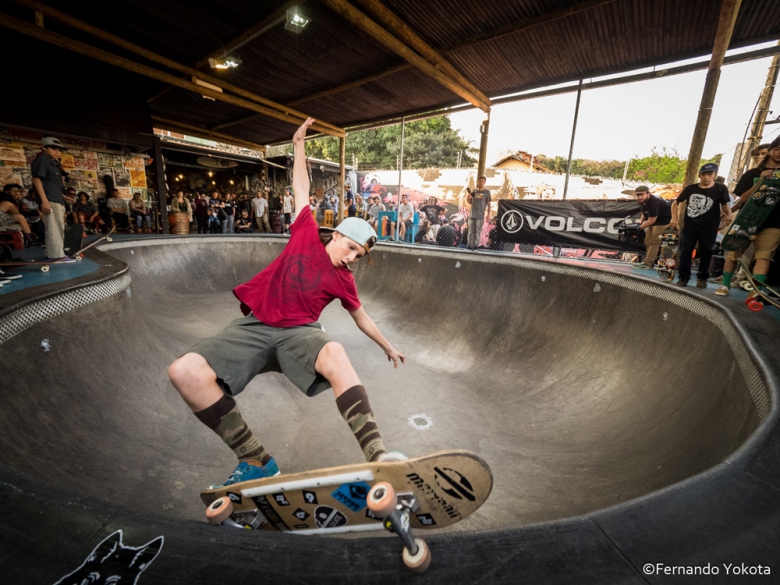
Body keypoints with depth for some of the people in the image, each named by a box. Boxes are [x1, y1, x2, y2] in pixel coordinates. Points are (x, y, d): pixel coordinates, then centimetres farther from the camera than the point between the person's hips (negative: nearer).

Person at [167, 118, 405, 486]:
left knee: (334, 353, -38)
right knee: (185, 372, -23)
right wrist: (299, 144, 28)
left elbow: (361, 318, 21)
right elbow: (301, 190, 20)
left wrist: (388, 347, 29)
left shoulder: (343, 281, 9)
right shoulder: (307, 234, 9)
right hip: (254, 326, 2)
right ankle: (257, 462, -13)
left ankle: (378, 461, -37)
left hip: (298, 331, -1)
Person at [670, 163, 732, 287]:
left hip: (709, 227, -1)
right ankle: (683, 277, 6)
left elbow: (725, 205, 4)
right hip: (690, 225, 1)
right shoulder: (690, 188, 2)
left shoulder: (720, 188, -1)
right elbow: (676, 203, 11)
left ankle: (702, 278, 16)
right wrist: (674, 218, 1)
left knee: (705, 252, 4)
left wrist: (728, 214, -16)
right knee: (685, 251, -1)